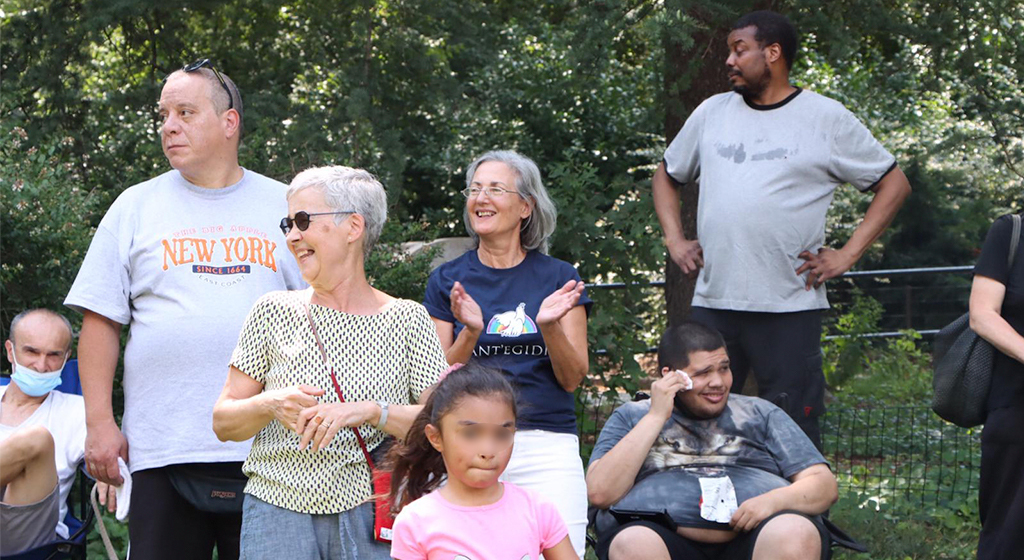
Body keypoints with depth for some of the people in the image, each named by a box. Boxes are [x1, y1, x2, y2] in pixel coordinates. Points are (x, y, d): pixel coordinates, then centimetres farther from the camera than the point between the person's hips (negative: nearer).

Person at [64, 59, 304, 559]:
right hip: (163, 451, 0)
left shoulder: (285, 207, 9)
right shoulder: (136, 208, 8)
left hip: (270, 448, 0)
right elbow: (100, 321, 5)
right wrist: (99, 422, -3)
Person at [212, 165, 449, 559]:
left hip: (372, 517, -1)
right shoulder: (273, 312, 9)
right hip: (277, 510, 1)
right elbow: (223, 423, 9)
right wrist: (270, 404, -11)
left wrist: (367, 411, -17)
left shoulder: (406, 320, 4)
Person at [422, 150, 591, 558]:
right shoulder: (447, 280, 9)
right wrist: (470, 333, -12)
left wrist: (550, 327, -13)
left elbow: (573, 379, 4)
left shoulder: (558, 277, 9)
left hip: (547, 447, 0)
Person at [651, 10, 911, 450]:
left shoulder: (826, 119, 2)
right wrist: (674, 240, 11)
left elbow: (894, 184, 5)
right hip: (711, 302, 4)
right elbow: (667, 175, 27)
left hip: (790, 309, -4)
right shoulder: (713, 112, 13)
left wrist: (847, 254, -3)